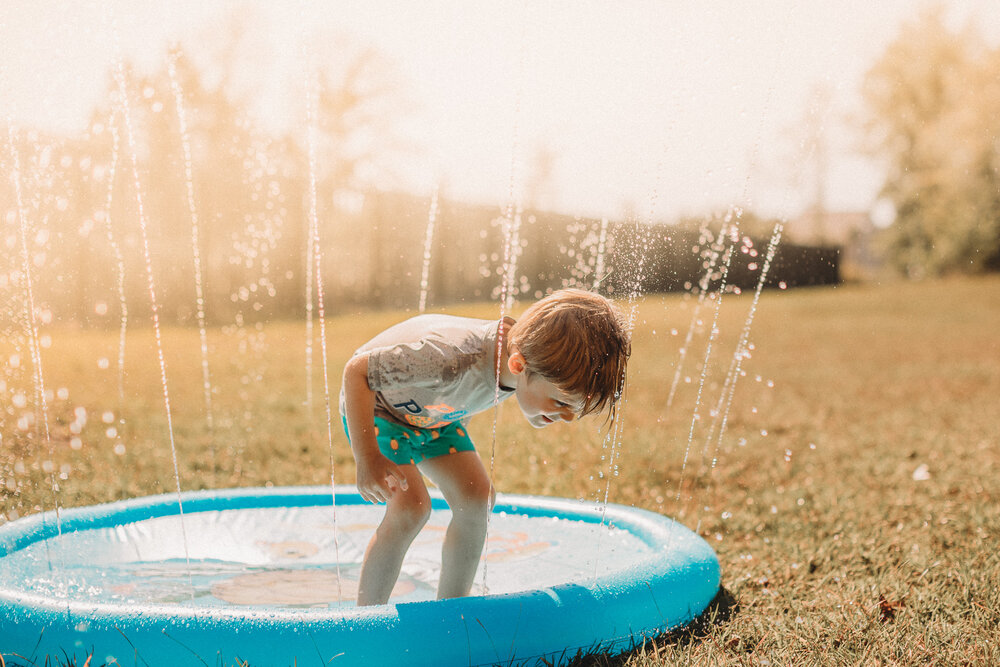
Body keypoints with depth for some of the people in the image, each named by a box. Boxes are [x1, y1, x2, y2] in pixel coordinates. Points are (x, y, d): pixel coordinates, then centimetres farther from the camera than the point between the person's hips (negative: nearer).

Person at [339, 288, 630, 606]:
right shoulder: (451, 359, -46)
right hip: (375, 406, -7)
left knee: (477, 498, -4)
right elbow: (356, 371, -36)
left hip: (433, 412, 7)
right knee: (412, 507, -23)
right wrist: (368, 459, -34)